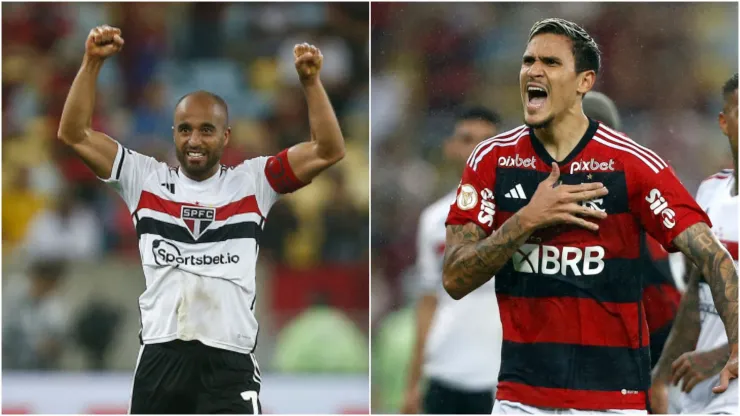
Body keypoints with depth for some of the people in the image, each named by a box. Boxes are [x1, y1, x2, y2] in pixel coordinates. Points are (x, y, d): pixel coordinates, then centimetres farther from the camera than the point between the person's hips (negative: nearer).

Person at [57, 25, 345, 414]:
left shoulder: (251, 183, 7)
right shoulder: (146, 180, 10)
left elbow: (329, 151, 1)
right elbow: (75, 134, 7)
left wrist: (310, 80, -10)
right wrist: (92, 62, -4)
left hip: (229, 362, -2)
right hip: (160, 357, 2)